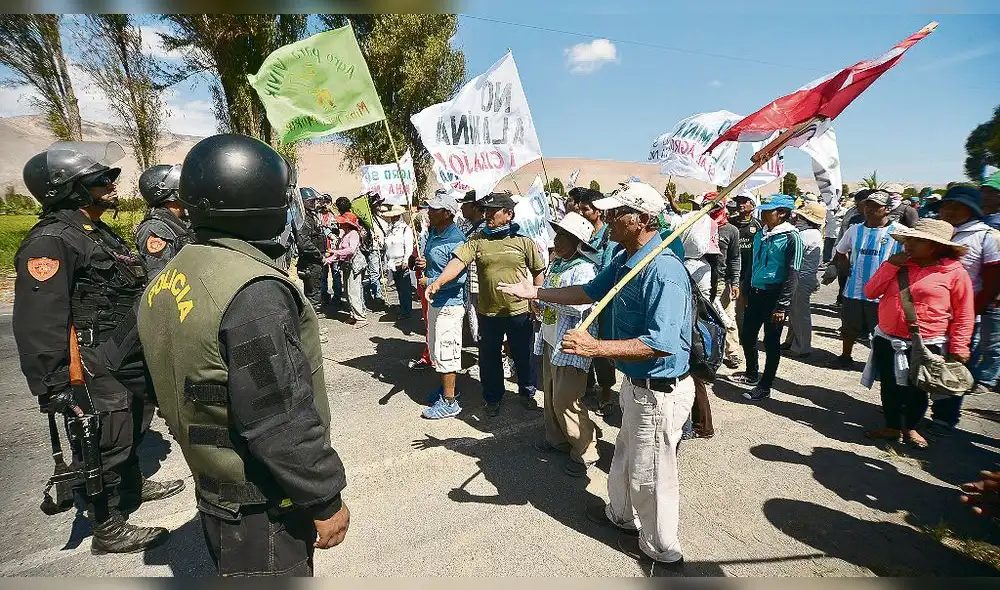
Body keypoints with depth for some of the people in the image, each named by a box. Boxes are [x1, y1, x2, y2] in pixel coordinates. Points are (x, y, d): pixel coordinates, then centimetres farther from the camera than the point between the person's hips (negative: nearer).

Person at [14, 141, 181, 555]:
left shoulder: (99, 233, 11)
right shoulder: (50, 242, -20)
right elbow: (38, 325, -25)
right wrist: (54, 389, -24)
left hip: (129, 362, 10)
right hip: (96, 373, -9)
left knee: (131, 430, 25)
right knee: (103, 447, 3)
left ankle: (132, 485, 47)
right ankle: (108, 531, 20)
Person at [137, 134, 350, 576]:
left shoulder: (171, 277, 2)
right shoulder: (252, 291, -28)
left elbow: (178, 380, 11)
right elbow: (281, 420, -28)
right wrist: (325, 498, -16)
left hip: (212, 485, 9)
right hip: (261, 505, -8)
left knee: (233, 570, 27)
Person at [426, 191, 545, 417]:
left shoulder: (523, 240, -4)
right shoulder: (478, 239, -2)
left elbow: (538, 271, 4)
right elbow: (458, 261, -16)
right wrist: (438, 282, -31)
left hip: (519, 311, -1)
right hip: (488, 313, 1)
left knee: (523, 356, 16)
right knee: (489, 358, 14)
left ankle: (527, 393, 40)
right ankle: (493, 398, 36)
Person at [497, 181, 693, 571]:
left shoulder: (663, 271, -30)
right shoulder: (624, 259, 1)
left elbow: (662, 344, -36)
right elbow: (590, 292, 15)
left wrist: (596, 347, -38)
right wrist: (534, 293, 15)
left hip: (660, 392, -9)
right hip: (637, 382, 10)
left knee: (650, 474, 12)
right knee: (626, 456, 29)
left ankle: (662, 550, 38)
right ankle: (622, 514, 55)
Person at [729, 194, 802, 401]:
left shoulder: (791, 237, -11)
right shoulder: (760, 235, 10)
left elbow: (791, 274, -14)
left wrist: (782, 305, -17)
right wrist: (746, 293, 16)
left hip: (774, 295, -7)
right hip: (755, 292, 7)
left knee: (771, 342, 4)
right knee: (746, 336, 15)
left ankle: (765, 386, 15)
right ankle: (752, 374, 35)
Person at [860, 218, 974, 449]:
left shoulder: (955, 273, -7)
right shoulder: (899, 265, 6)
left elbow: (963, 315, -3)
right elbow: (871, 292, 0)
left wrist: (959, 348, -7)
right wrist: (890, 265, -8)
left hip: (926, 346, -4)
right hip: (886, 341, 4)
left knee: (917, 390, 11)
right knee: (890, 388, 12)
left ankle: (910, 429, 32)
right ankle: (893, 427, 29)